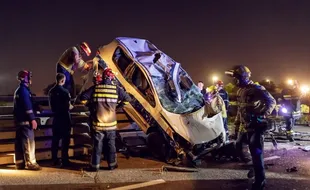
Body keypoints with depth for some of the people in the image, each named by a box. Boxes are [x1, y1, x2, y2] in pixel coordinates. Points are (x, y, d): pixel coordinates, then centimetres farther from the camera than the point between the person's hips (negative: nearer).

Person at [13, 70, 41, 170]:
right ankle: (30, 163, -8)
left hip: (19, 120, 10)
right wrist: (32, 119, -20)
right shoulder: (24, 90, -13)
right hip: (25, 120, -10)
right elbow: (27, 106, -19)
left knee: (19, 142, 11)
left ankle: (19, 163, 15)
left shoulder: (18, 90, 20)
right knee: (29, 142, -8)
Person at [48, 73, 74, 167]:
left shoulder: (51, 91, 6)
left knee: (55, 139, 11)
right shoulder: (64, 91, -16)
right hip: (64, 117, -6)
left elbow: (51, 105, 14)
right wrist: (71, 106, 3)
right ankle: (64, 160, 1)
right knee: (65, 139, 0)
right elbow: (68, 106, -17)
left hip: (56, 116, 7)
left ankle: (54, 160, 17)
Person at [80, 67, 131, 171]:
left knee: (97, 145, 8)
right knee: (111, 145, 13)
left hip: (97, 123, 0)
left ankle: (95, 165, 15)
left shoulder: (95, 88, -6)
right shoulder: (116, 89, -5)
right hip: (111, 123, 1)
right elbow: (127, 98, 2)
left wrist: (90, 105, 9)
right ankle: (112, 164, 22)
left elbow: (83, 97, -7)